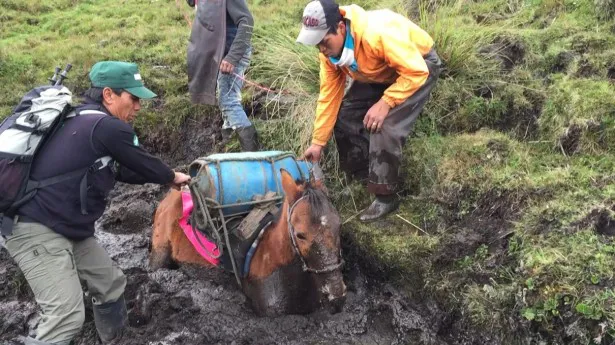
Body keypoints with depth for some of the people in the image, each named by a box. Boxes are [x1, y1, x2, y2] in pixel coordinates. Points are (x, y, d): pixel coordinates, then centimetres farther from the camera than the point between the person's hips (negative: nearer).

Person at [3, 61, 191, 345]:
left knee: (110, 283, 16)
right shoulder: (108, 127, -17)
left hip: (66, 228, 11)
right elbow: (143, 163, -4)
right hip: (37, 231, -11)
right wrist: (172, 177, 15)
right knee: (66, 316, -16)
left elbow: (121, 170, 22)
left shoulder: (87, 122, 15)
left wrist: (164, 177, 25)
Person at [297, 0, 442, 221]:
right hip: (380, 75, 7)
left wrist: (385, 103, -37)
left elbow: (417, 72, -35)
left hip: (418, 67, -7)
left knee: (384, 127, -22)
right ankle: (365, 174, 18)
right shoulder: (329, 50, -16)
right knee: (346, 116, -1)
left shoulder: (378, 33, -40)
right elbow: (329, 95, -9)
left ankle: (386, 197, -7)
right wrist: (318, 142, -9)